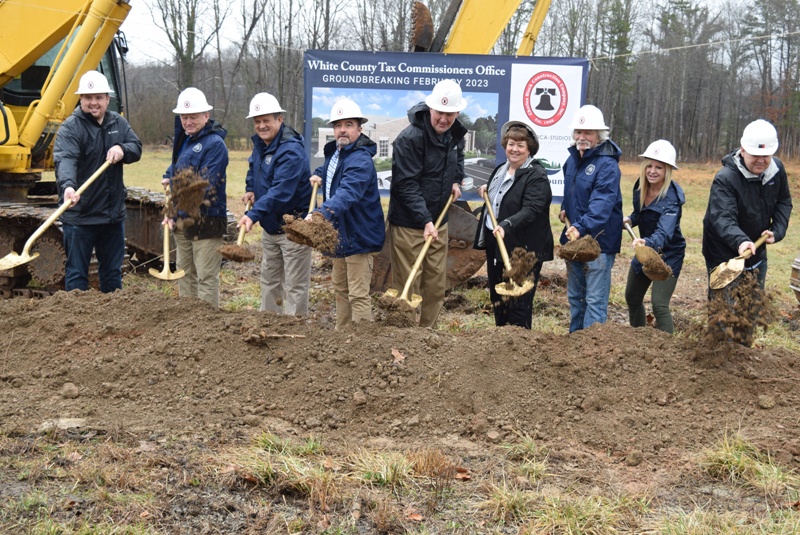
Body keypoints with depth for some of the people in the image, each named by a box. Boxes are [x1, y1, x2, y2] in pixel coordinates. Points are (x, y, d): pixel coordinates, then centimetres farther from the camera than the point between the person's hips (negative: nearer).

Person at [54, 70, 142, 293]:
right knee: (77, 273, 2)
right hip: (80, 216, -6)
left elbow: (136, 148, 3)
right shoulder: (70, 128, -12)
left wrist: (122, 149, -20)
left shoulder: (118, 123, 9)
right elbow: (65, 160, -28)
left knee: (113, 272, 17)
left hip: (113, 214, 6)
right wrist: (68, 186, -48)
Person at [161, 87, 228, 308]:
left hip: (206, 221, -9)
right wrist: (169, 177, 12)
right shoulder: (184, 139, 13)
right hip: (183, 221, 9)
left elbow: (206, 188, -22)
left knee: (206, 277, -4)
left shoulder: (214, 143, -16)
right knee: (184, 273, 17)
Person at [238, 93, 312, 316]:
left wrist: (253, 215, -43)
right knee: (269, 281, 19)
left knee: (295, 287, -1)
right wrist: (250, 189, 8)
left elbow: (280, 191, -34)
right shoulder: (260, 143, 5)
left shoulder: (291, 151, -24)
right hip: (269, 226, 9)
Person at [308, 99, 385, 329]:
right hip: (339, 235, 10)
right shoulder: (333, 152, 8)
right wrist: (318, 174, 9)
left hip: (359, 237, -10)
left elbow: (346, 195, -39)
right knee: (340, 291, 20)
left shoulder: (361, 160, -23)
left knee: (358, 296, -7)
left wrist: (319, 214, -53)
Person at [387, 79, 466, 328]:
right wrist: (425, 220, -26)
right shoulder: (409, 138, -19)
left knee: (436, 286, 13)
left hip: (439, 221, 8)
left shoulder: (455, 134, 6)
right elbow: (407, 185, -21)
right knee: (406, 288, -1)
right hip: (409, 224, -7)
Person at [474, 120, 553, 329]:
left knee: (518, 301, -5)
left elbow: (530, 210, -26)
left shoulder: (536, 176, -13)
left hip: (523, 249, -9)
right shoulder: (500, 170, 14)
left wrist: (506, 225, -40)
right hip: (495, 244, 9)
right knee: (497, 297, 16)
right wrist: (486, 192, 12)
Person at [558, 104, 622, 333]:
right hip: (574, 238, 9)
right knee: (575, 296, 20)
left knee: (595, 300, -5)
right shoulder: (572, 159, 9)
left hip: (599, 240, -9)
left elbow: (602, 203, -31)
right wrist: (565, 209, 10)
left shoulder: (607, 164, -18)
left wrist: (581, 227, -43)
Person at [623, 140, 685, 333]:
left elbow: (664, 233, -43)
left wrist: (647, 242, -64)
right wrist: (630, 219, -9)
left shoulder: (671, 198, -29)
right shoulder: (640, 186, -8)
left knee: (659, 304, -19)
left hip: (668, 255, -8)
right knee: (632, 298, 20)